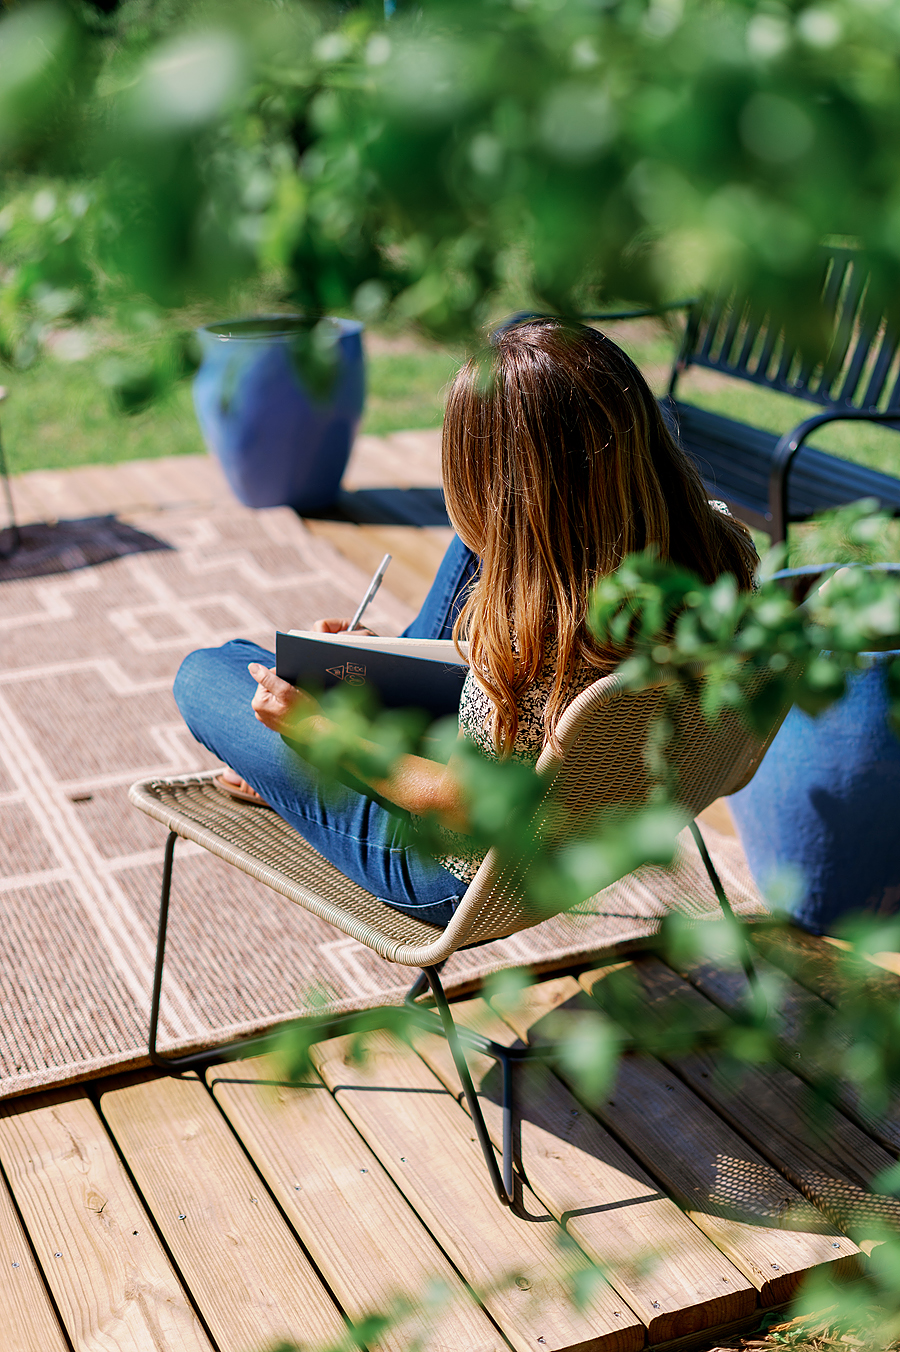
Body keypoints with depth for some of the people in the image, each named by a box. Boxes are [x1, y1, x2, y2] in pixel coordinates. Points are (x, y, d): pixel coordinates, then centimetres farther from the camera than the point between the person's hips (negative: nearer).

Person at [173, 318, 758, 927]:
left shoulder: (543, 641, -42)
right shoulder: (722, 544, -21)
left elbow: (461, 806, -25)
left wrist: (319, 727, -11)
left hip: (459, 882, -6)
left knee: (205, 674, 7)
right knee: (484, 530, 17)